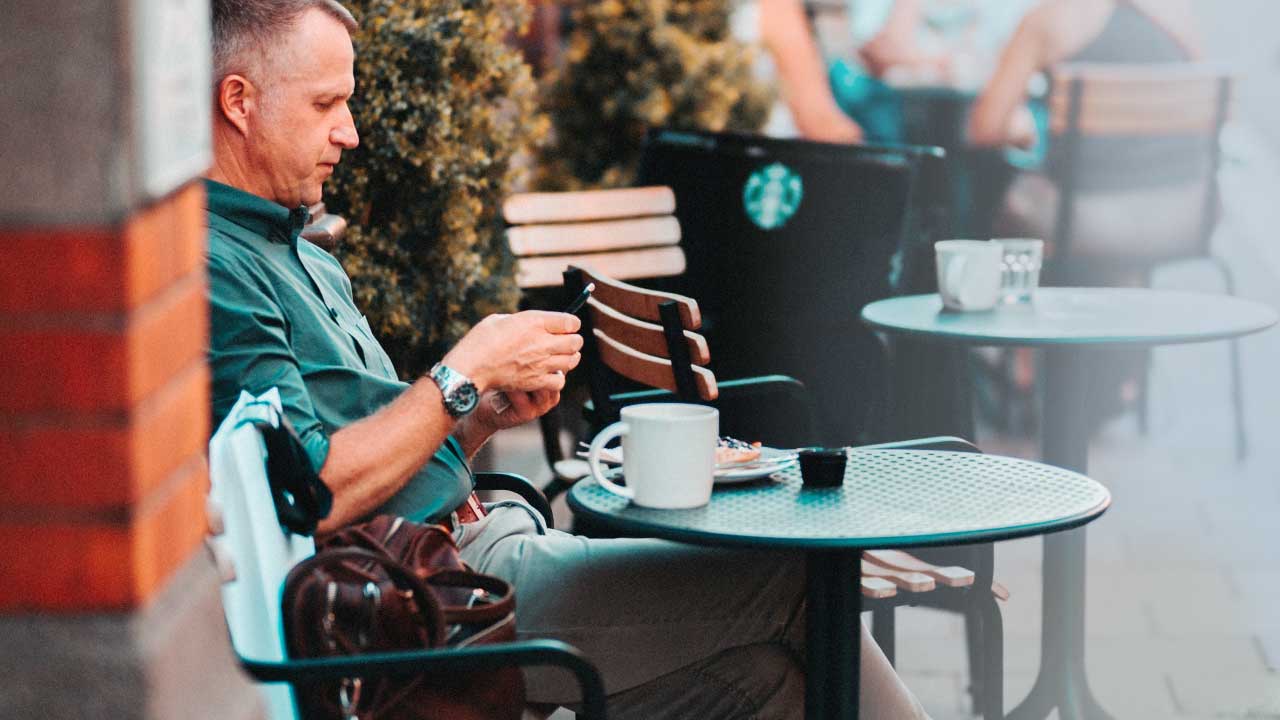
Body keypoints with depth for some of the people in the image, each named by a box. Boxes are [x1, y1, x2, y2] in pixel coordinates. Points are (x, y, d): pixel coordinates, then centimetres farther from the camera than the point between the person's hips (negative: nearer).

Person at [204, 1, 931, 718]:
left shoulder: (309, 261, 21)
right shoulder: (216, 269, -12)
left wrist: (489, 414, 2)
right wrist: (462, 378, -13)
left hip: (474, 537, 10)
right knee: (790, 582, -10)